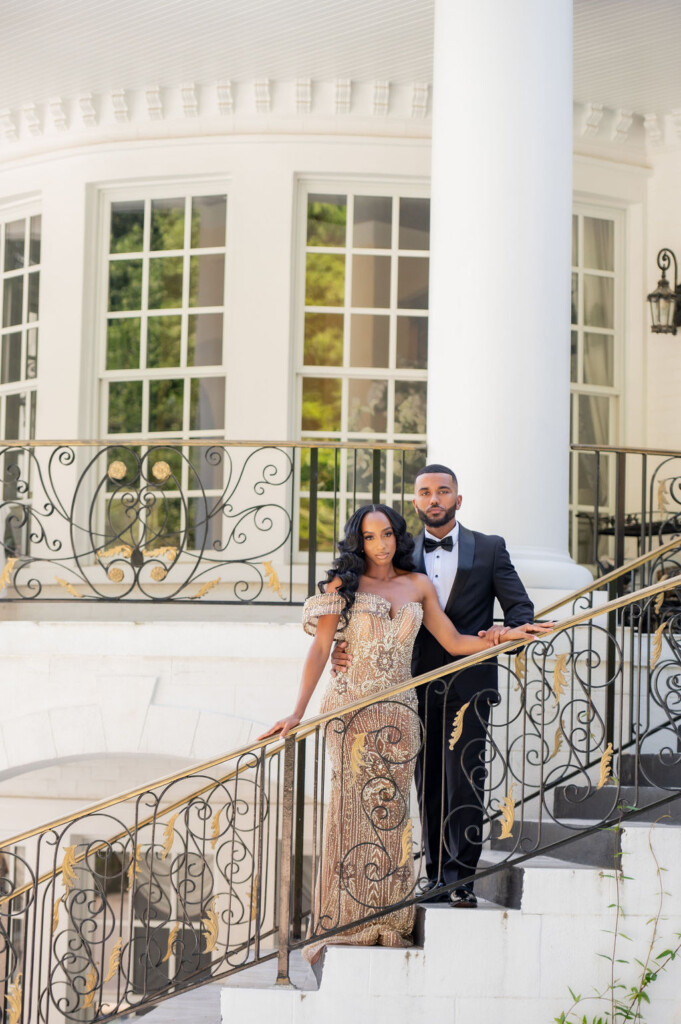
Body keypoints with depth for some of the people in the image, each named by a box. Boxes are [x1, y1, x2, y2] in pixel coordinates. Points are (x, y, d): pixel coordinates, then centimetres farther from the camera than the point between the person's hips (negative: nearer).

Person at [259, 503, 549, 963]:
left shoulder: (418, 585, 11)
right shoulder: (345, 584, 2)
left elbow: (454, 642, 12)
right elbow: (320, 649, -2)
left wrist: (505, 636, -2)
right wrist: (298, 712, -9)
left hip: (399, 713, 3)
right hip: (352, 709, -3)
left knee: (391, 813, 2)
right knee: (352, 809, -5)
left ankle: (387, 922, 8)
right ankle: (345, 923, 1)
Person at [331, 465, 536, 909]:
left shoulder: (489, 549, 7)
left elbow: (521, 607, 4)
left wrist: (509, 628, -19)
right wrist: (344, 647, -10)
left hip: (469, 682, -2)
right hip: (421, 684, 2)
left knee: (464, 776, -9)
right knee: (429, 783, 5)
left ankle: (461, 877, -6)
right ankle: (437, 876, 12)